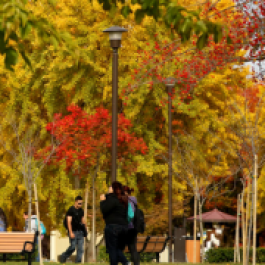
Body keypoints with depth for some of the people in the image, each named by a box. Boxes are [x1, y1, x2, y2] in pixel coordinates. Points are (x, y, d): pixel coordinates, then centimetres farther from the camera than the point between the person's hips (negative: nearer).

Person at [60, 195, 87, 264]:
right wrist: (71, 233, -17)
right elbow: (69, 222, -11)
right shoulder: (71, 210, -7)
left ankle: (78, 261, 1)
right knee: (73, 247, -8)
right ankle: (63, 257, 13)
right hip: (73, 232, -6)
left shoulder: (81, 210, 12)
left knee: (81, 248, -1)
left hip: (80, 231, 6)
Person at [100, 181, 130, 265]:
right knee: (119, 249, 14)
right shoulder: (124, 200, 15)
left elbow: (104, 210, -16)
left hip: (112, 226, -8)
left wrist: (103, 201, 2)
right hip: (124, 226, 8)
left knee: (112, 249, -2)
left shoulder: (112, 198, -11)